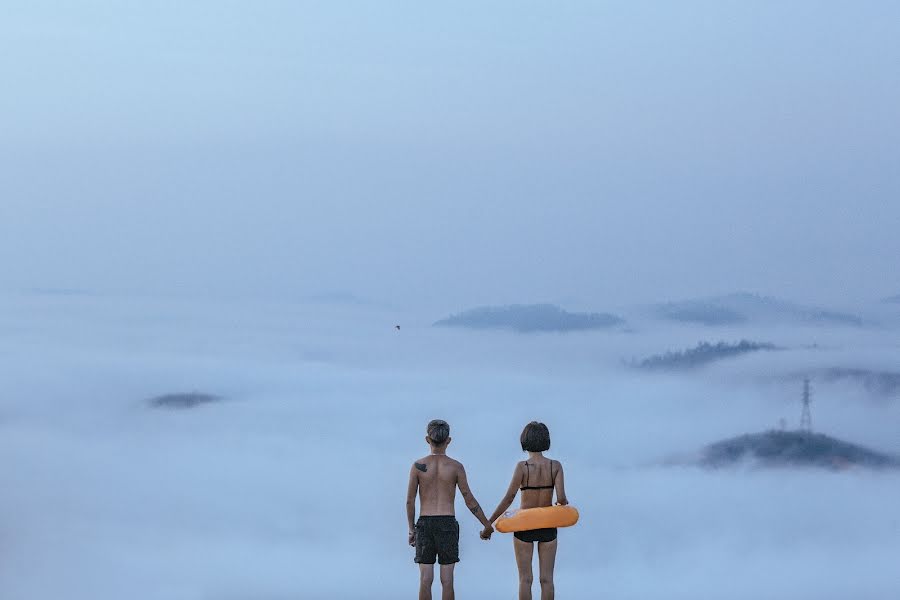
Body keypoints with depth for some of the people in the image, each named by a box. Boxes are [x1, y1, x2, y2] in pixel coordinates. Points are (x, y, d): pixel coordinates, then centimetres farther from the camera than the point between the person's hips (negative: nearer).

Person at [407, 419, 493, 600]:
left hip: (425, 524, 0)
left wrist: (411, 529, 11)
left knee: (425, 580, 2)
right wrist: (487, 525, 9)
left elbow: (410, 500, 0)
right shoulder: (456, 467, -3)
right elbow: (469, 500, -1)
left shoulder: (418, 466, -1)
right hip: (448, 524, 0)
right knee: (447, 580, 2)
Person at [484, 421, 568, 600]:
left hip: (524, 526, -2)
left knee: (525, 579, 4)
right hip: (548, 527, 2)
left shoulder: (523, 467, -12)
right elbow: (561, 498, -13)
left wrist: (489, 523, -8)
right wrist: (563, 503, 12)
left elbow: (508, 499, -14)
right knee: (547, 579, 6)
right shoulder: (555, 466, -7)